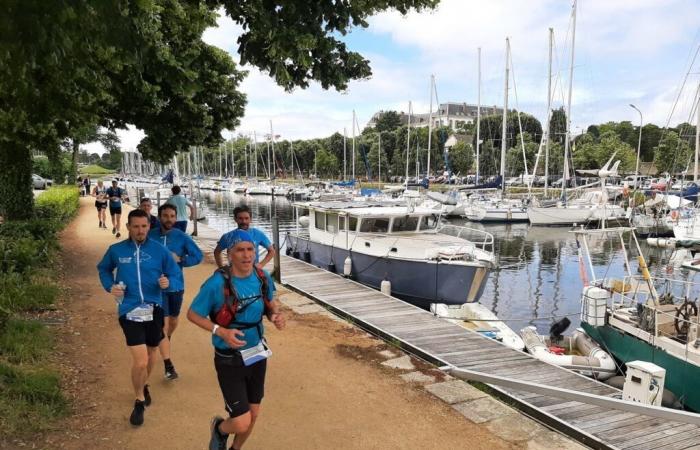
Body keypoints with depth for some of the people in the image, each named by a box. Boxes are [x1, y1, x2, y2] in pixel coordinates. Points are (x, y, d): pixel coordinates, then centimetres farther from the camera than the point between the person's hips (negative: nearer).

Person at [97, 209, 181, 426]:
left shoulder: (159, 250, -5)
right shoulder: (116, 250, -2)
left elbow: (176, 273, 1)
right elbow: (103, 269, 17)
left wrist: (168, 282, -22)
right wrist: (110, 286, -2)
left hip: (154, 309, 2)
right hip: (129, 311, -2)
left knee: (150, 353, 22)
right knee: (140, 361, -11)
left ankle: (143, 385, 52)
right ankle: (139, 401, 15)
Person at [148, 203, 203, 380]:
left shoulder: (182, 237, -6)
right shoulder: (150, 236, -7)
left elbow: (198, 256, -5)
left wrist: (180, 259, -17)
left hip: (176, 285, 2)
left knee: (173, 320, 21)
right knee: (163, 324, -7)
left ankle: (166, 340, 53)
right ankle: (168, 365, -3)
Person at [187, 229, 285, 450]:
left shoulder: (263, 278, -9)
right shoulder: (217, 283, -23)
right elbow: (192, 314, -12)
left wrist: (276, 315, -12)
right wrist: (221, 331, -26)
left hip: (257, 355, 5)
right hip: (230, 361, -5)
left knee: (253, 415, 19)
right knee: (242, 423, -5)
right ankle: (220, 428, 32)